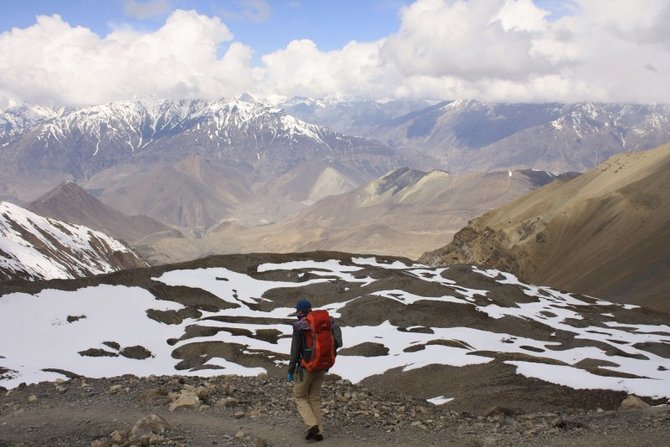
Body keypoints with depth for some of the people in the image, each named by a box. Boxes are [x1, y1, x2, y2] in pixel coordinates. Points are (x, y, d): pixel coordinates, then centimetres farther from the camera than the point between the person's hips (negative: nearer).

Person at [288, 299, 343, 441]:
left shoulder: (299, 327, -15)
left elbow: (295, 352, -14)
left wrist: (290, 371, -5)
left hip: (305, 367, -5)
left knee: (299, 397, 11)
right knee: (315, 398, 16)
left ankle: (312, 425, -6)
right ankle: (318, 431, 13)